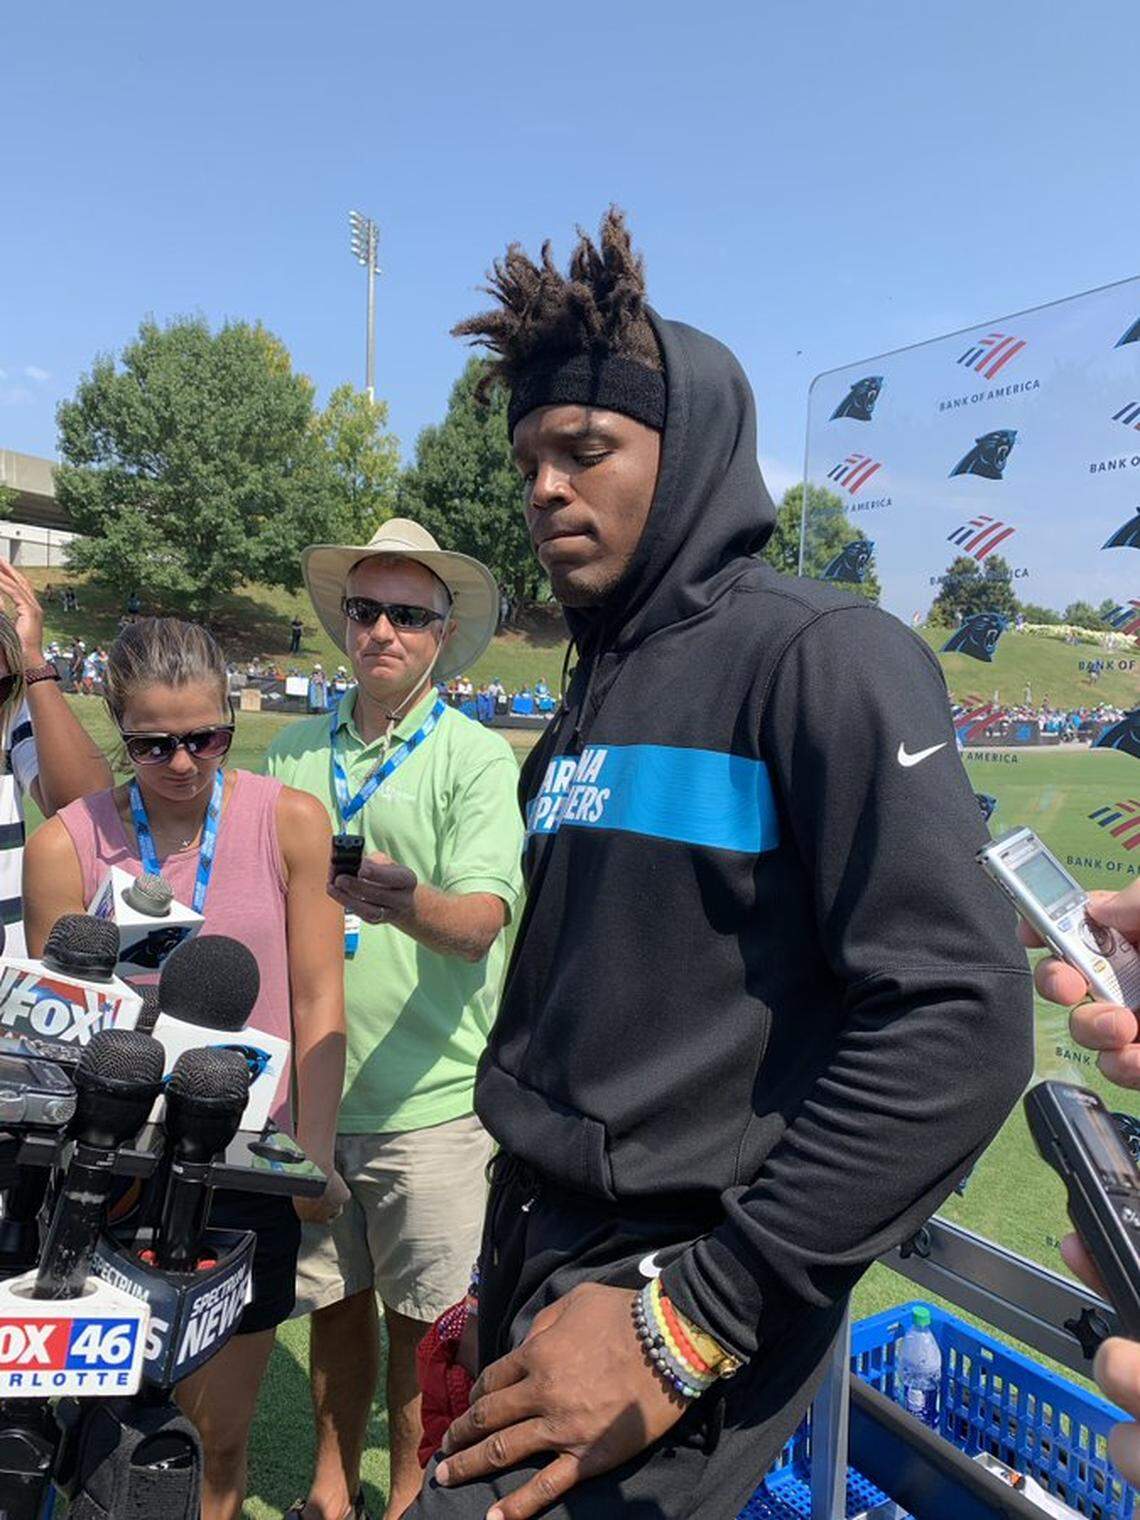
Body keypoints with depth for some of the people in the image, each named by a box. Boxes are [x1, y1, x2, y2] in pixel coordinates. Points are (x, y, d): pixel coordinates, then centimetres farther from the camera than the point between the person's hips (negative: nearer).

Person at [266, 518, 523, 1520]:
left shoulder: (477, 758, -7)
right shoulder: (293, 754, 6)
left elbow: (481, 921, -18)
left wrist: (404, 903, -39)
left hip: (428, 1091, -3)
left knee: (420, 1319, 10)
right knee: (333, 1300, 18)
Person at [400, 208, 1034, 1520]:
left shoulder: (821, 656, -13)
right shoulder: (592, 702, 11)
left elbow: (960, 1021, -22)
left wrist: (696, 1320, -20)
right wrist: (507, 1274, 18)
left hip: (685, 1279, -7)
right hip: (540, 1264, 8)